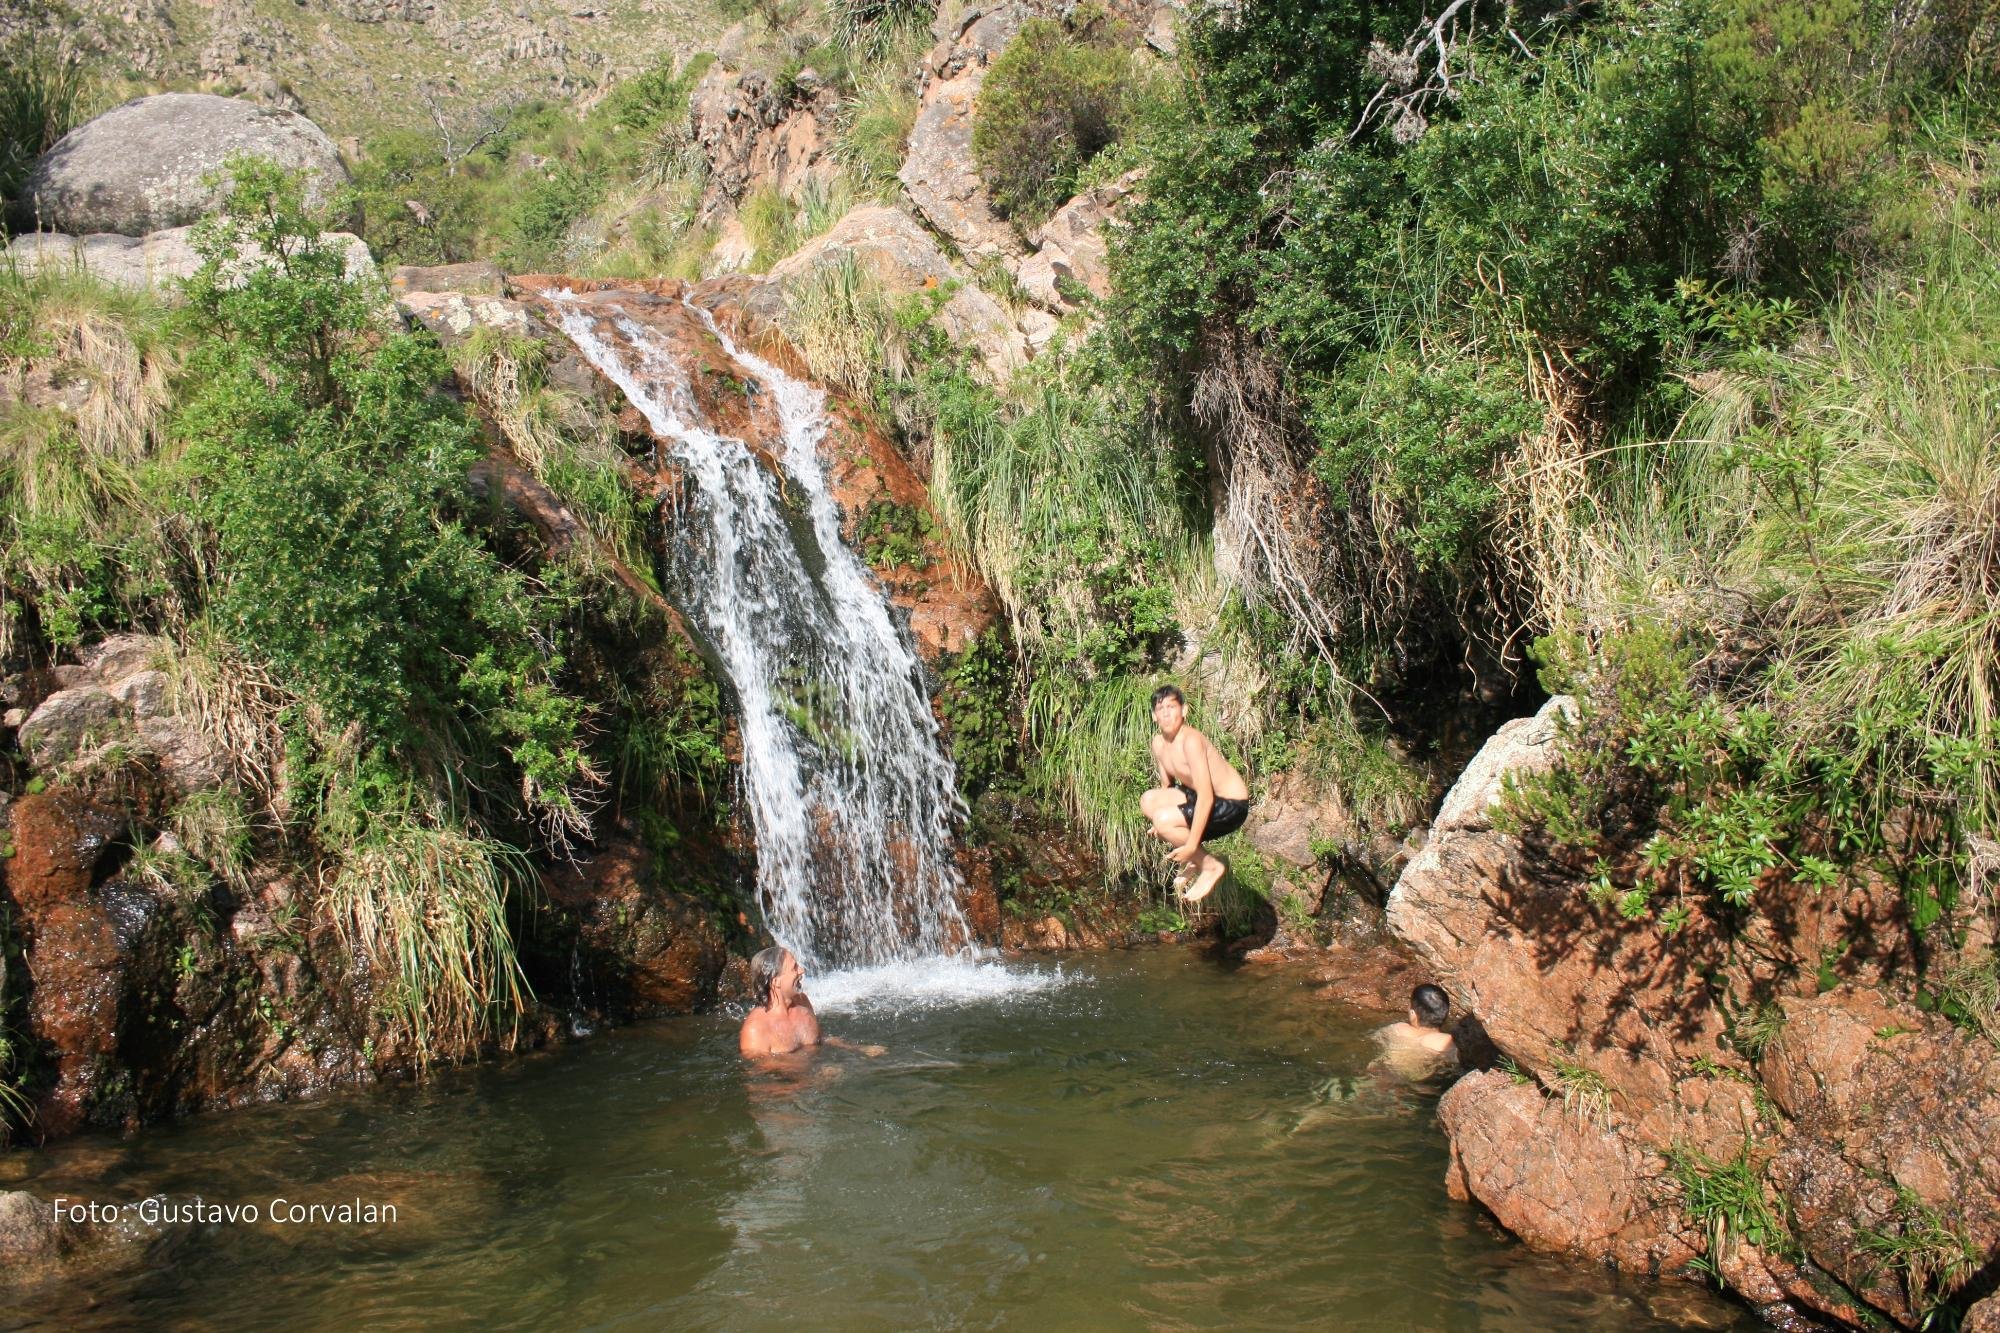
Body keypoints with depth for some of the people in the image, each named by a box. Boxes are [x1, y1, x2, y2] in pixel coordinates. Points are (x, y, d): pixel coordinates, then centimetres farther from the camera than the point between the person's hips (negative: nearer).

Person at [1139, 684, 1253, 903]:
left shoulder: (1191, 741, -25)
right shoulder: (1159, 742, 1)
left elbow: (1206, 796, -28)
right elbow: (1167, 785, 13)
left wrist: (1191, 845, -26)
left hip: (1232, 806, -9)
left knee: (1163, 820, -23)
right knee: (1148, 801, -1)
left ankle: (1212, 865, -2)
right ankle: (1194, 861, 9)